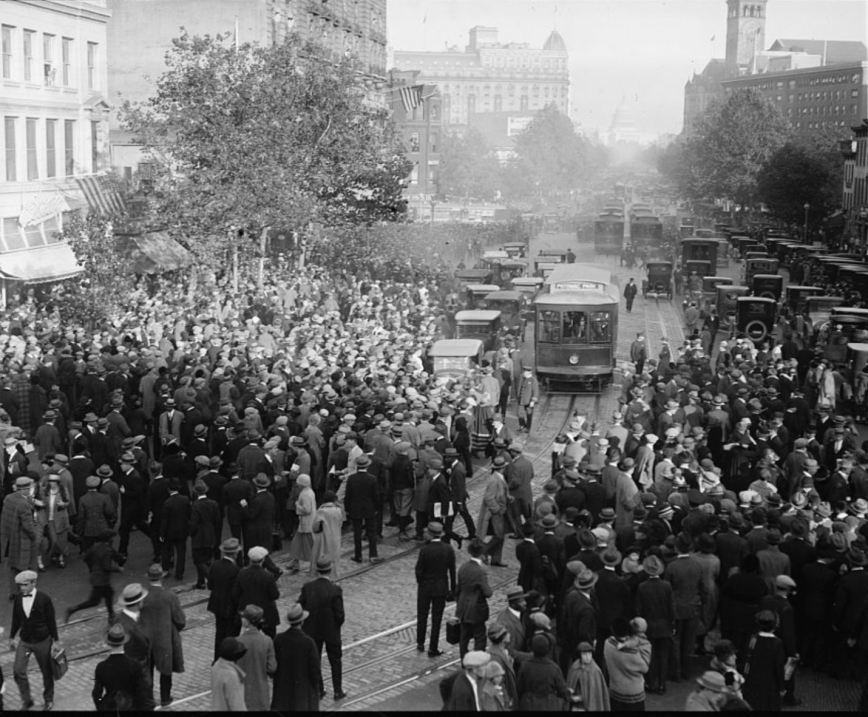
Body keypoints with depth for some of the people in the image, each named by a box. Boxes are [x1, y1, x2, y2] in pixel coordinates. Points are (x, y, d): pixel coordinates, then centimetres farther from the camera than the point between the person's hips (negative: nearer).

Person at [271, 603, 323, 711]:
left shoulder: (278, 639, -10)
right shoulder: (308, 642, -20)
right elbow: (315, 669, -13)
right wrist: (319, 689, 0)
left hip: (282, 690, 3)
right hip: (304, 690, -3)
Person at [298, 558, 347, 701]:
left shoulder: (307, 587, -12)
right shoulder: (335, 590, -21)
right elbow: (339, 614, -19)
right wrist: (342, 620, 3)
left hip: (311, 630, 3)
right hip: (331, 630, -3)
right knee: (336, 661, 16)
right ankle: (338, 691, 22)